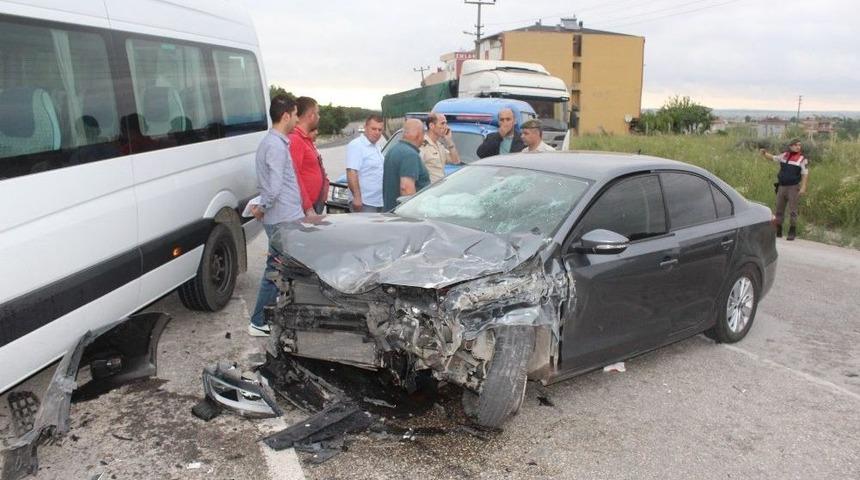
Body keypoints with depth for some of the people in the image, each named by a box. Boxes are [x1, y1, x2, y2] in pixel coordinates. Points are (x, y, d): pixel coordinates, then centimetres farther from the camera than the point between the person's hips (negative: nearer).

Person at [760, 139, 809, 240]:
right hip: (781, 186, 4)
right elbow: (773, 158, 22)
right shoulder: (784, 155, 9)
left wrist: (803, 187, -16)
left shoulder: (802, 159, -3)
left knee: (792, 211, -3)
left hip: (793, 187, -4)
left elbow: (805, 174, -6)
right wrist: (765, 153, 3)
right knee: (779, 209, 9)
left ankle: (792, 233, 3)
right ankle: (778, 231, 20)